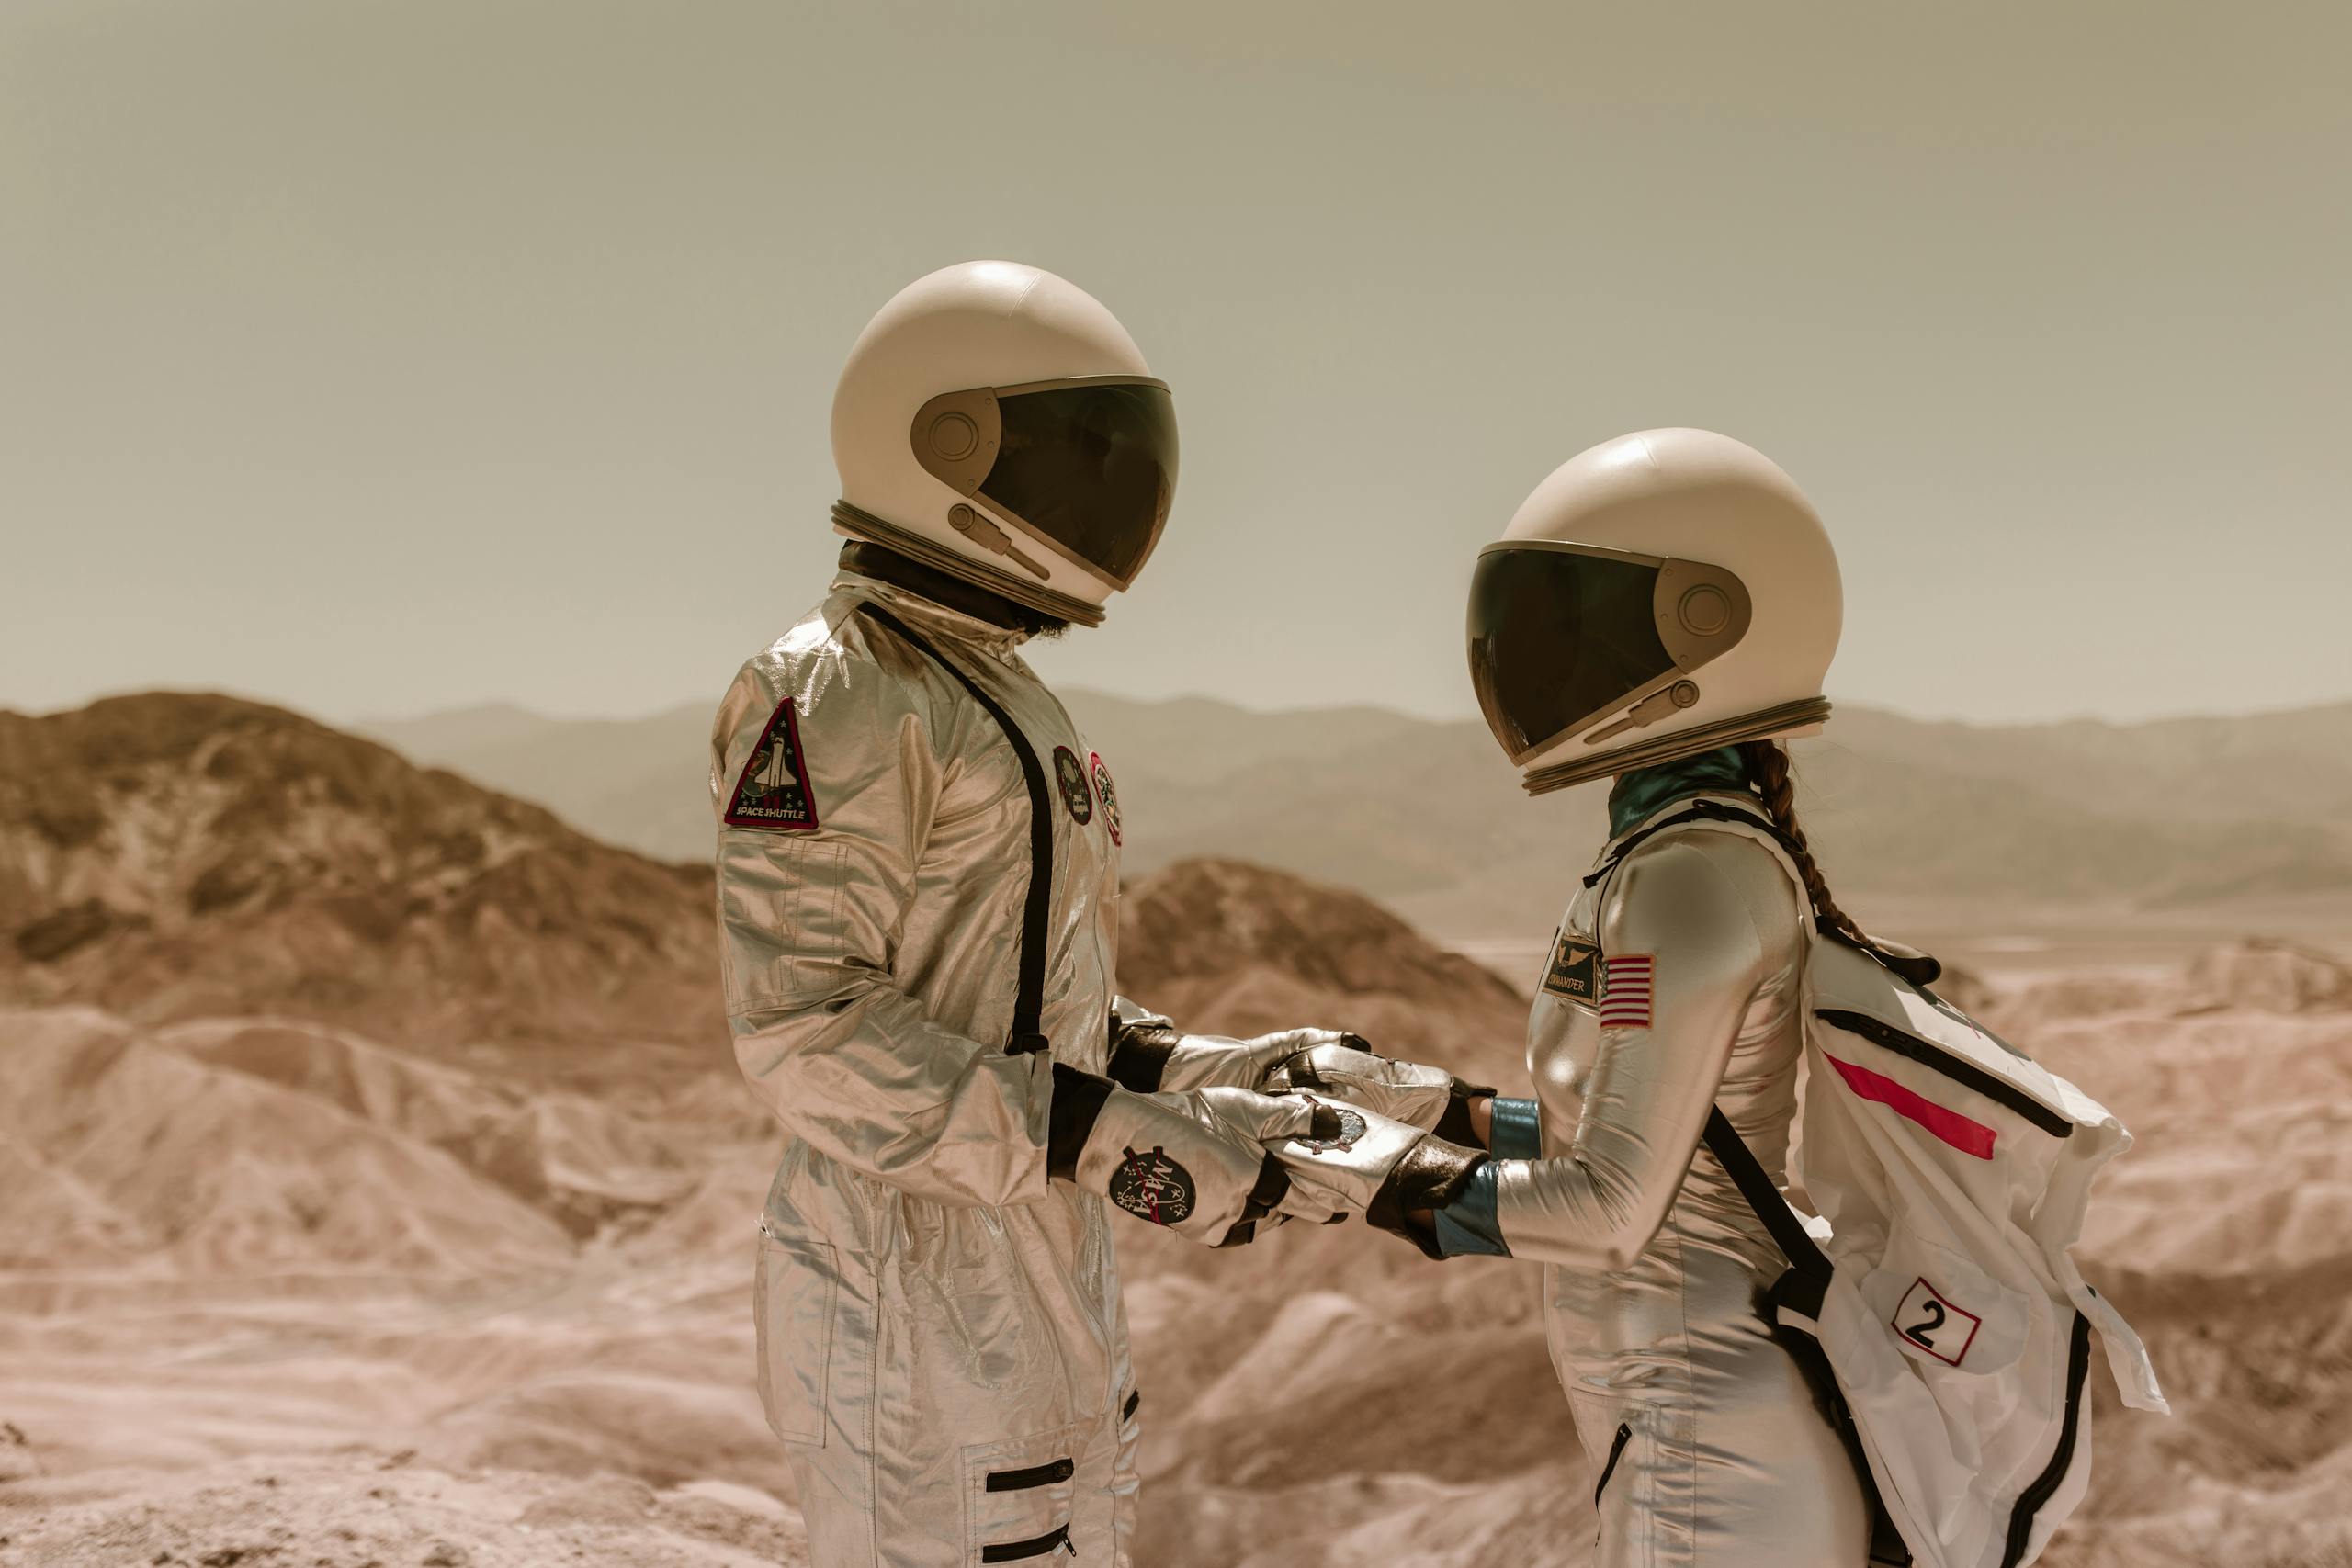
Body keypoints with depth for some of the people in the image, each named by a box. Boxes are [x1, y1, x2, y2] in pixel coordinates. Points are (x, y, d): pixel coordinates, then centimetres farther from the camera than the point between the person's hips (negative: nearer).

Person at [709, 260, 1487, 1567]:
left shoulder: (1011, 709, 15)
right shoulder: (833, 701, -15)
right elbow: (805, 1029, -22)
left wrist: (1225, 1077, 4)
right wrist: (1116, 1145, -25)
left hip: (1046, 1282, 9)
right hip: (918, 1309, -9)